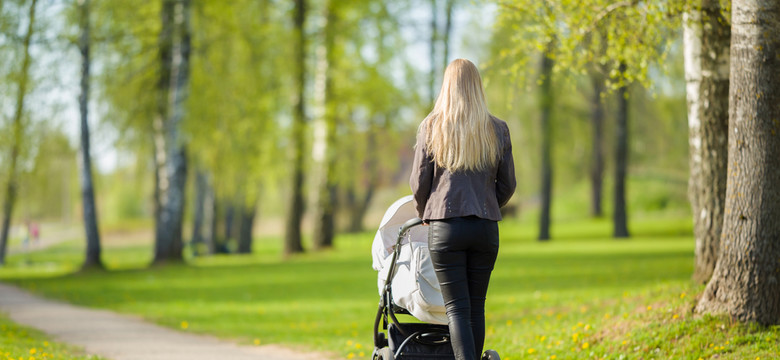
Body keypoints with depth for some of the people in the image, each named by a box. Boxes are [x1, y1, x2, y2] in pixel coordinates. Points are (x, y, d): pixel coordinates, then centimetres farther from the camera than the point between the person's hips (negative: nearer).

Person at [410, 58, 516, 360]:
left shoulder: (431, 127, -1)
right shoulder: (497, 129, 4)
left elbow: (419, 183, 1)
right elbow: (507, 185, 8)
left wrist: (425, 214, 20)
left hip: (445, 227, -2)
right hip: (486, 229, 2)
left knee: (457, 308, -5)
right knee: (476, 306, 11)